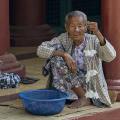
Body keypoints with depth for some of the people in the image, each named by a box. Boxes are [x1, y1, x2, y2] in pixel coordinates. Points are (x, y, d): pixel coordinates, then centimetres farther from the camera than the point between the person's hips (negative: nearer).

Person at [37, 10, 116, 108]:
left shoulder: (93, 41, -11)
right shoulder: (63, 39, -6)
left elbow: (110, 57, -28)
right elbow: (40, 50, -16)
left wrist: (98, 34, -40)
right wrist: (64, 54, -28)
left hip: (90, 87, -4)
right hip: (71, 87, 4)